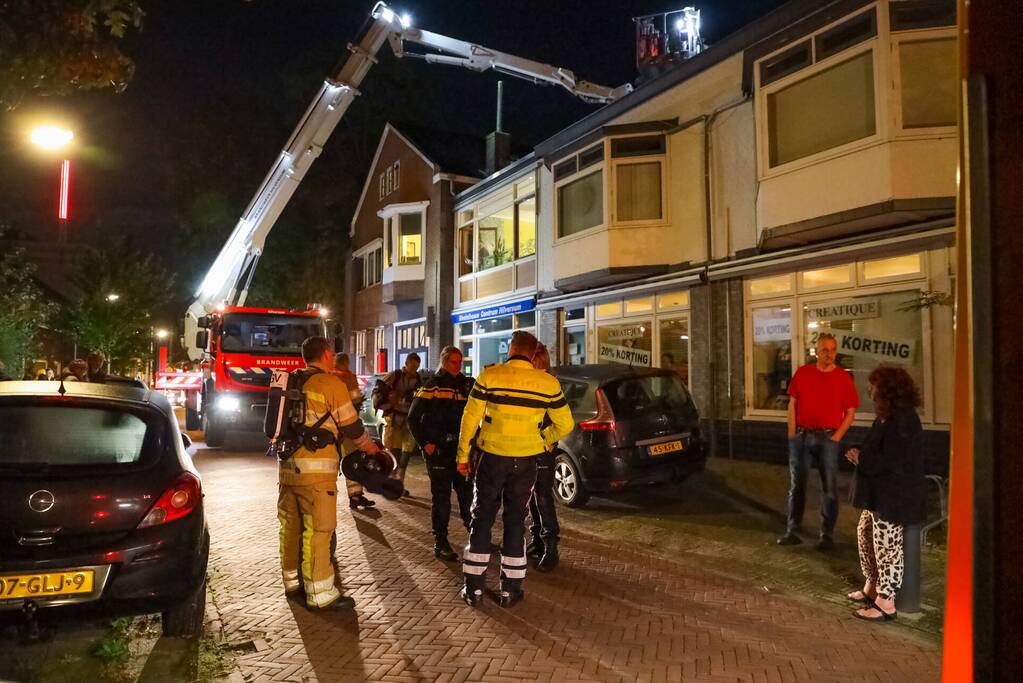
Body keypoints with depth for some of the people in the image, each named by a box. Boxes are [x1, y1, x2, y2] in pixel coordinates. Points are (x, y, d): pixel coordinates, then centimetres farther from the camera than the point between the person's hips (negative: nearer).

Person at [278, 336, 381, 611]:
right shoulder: (331, 383, -8)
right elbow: (352, 426, -4)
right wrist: (372, 448, 12)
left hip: (287, 465, 8)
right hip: (315, 469, -7)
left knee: (291, 526, 15)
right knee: (318, 530, -2)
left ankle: (293, 582, 28)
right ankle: (320, 594, 2)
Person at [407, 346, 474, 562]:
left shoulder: (465, 384, 12)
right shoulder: (432, 386, -4)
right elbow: (413, 417, -6)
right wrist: (425, 443, -12)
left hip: (460, 447, 5)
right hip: (438, 449, -5)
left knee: (467, 492, 9)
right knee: (441, 496, -1)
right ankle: (440, 543, 8)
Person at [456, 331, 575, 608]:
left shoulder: (489, 375, -7)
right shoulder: (548, 382, -4)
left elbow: (470, 418, -5)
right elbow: (565, 424, 2)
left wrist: (463, 455, 4)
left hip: (491, 457, -1)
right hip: (526, 460, 1)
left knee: (482, 518, 11)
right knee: (515, 522, 12)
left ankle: (474, 587, 16)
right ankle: (510, 589, 17)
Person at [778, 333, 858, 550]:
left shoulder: (843, 377, -1)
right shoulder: (802, 373, 5)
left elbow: (850, 413, 0)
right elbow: (792, 404, 7)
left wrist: (836, 437, -9)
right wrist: (792, 434, 1)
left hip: (827, 437, -2)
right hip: (801, 435, 2)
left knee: (829, 488, 2)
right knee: (796, 485, 7)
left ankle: (827, 535, 10)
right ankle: (792, 532, 14)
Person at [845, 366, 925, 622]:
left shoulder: (901, 422, -23)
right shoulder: (889, 416, 10)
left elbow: (890, 463, -28)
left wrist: (860, 459, -15)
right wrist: (861, 455, -1)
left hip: (894, 497, -11)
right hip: (880, 493, 11)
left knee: (886, 547, -1)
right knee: (865, 534, 21)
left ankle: (886, 604, 10)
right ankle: (872, 587, 35)